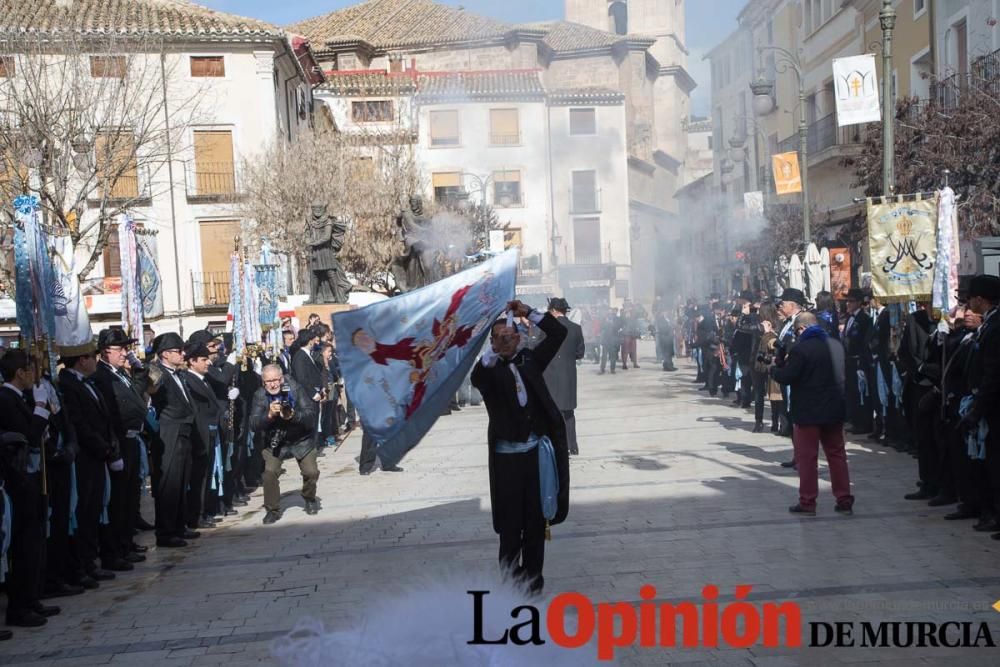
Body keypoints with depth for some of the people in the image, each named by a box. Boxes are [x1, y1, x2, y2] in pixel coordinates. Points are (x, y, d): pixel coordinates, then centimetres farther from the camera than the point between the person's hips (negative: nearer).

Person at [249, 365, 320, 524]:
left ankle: (310, 499, 24)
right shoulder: (260, 395, -13)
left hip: (301, 439, -1)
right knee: (269, 473, -15)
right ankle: (273, 509, 7)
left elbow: (311, 415, -22)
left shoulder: (296, 389, -18)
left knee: (311, 472, -9)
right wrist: (269, 415, -38)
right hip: (273, 442, 1)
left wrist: (293, 415, -41)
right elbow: (254, 424, -19)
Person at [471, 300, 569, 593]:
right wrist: (497, 349, -40)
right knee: (510, 521, 5)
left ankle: (533, 575, 24)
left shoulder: (530, 360, 7)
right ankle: (510, 577, 17)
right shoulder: (490, 370, -3)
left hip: (537, 451, 3)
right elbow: (476, 377, -26)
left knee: (537, 519, 11)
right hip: (507, 456, -3)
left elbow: (559, 333, 4)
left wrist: (527, 313, -4)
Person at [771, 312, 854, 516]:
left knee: (807, 457, 3)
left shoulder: (801, 348, -17)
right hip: (834, 409, 6)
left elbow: (786, 377, -17)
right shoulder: (836, 344, 6)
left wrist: (773, 368, 5)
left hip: (808, 412, -6)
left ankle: (807, 502, 7)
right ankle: (844, 500, 15)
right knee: (837, 454, 13)